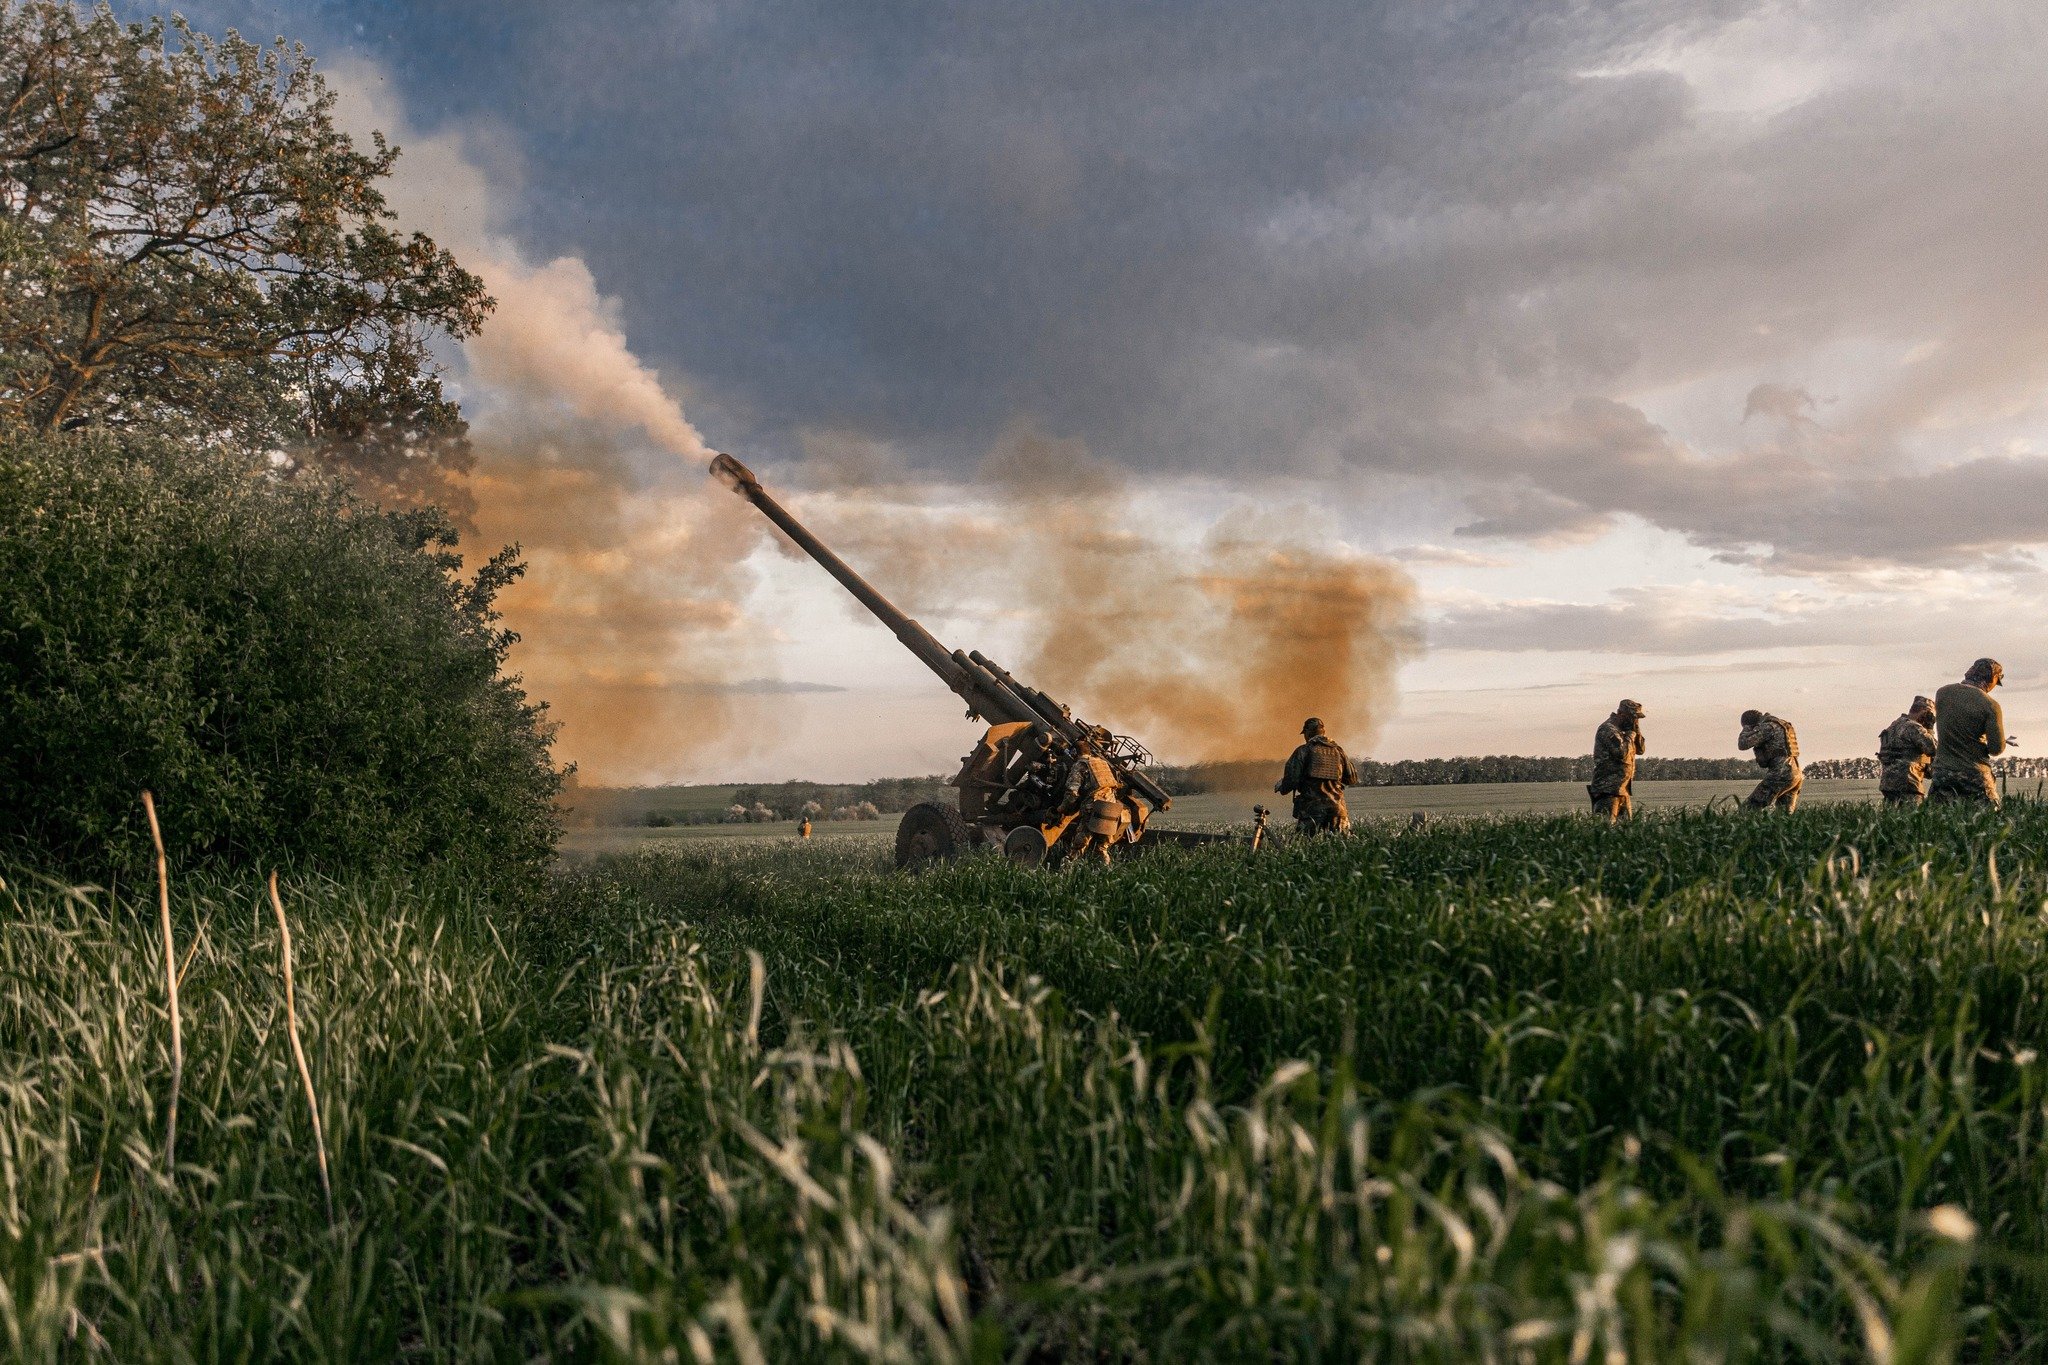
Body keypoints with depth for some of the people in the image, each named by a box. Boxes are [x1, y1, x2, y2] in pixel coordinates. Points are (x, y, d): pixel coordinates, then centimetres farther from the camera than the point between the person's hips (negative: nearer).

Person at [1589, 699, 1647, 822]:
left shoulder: (1623, 730, 18)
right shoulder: (1608, 729, -13)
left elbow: (1640, 750, 20)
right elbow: (1622, 752, -23)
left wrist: (1637, 731, 5)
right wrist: (1631, 733, -10)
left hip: (1623, 788, 10)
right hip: (1609, 788, -10)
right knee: (1607, 823, -17)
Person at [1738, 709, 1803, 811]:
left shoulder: (1768, 727, -6)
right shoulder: (1780, 725, 23)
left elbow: (1743, 744, -11)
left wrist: (1747, 728, 5)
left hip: (1781, 774, -9)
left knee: (1754, 805, -9)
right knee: (1789, 813, 12)